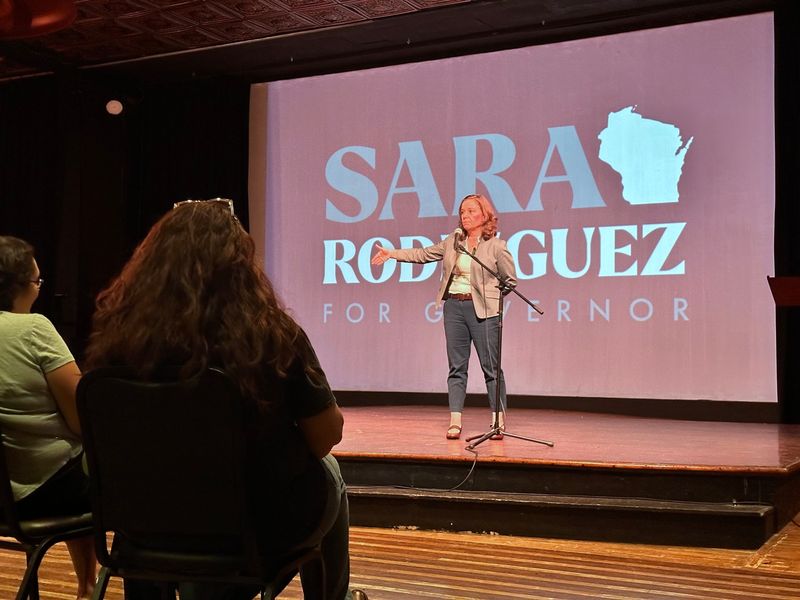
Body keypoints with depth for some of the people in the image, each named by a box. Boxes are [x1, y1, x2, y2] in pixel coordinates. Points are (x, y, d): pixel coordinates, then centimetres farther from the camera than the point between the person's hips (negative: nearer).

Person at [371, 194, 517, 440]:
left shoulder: (496, 246, -3)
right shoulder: (453, 241, 10)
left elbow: (511, 280, 1)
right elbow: (424, 254, 16)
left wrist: (491, 296, -5)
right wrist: (392, 253, 13)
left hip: (482, 310, -4)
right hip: (454, 306, 5)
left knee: (491, 366, 0)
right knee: (456, 366, 5)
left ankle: (498, 421, 9)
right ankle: (455, 422, 7)